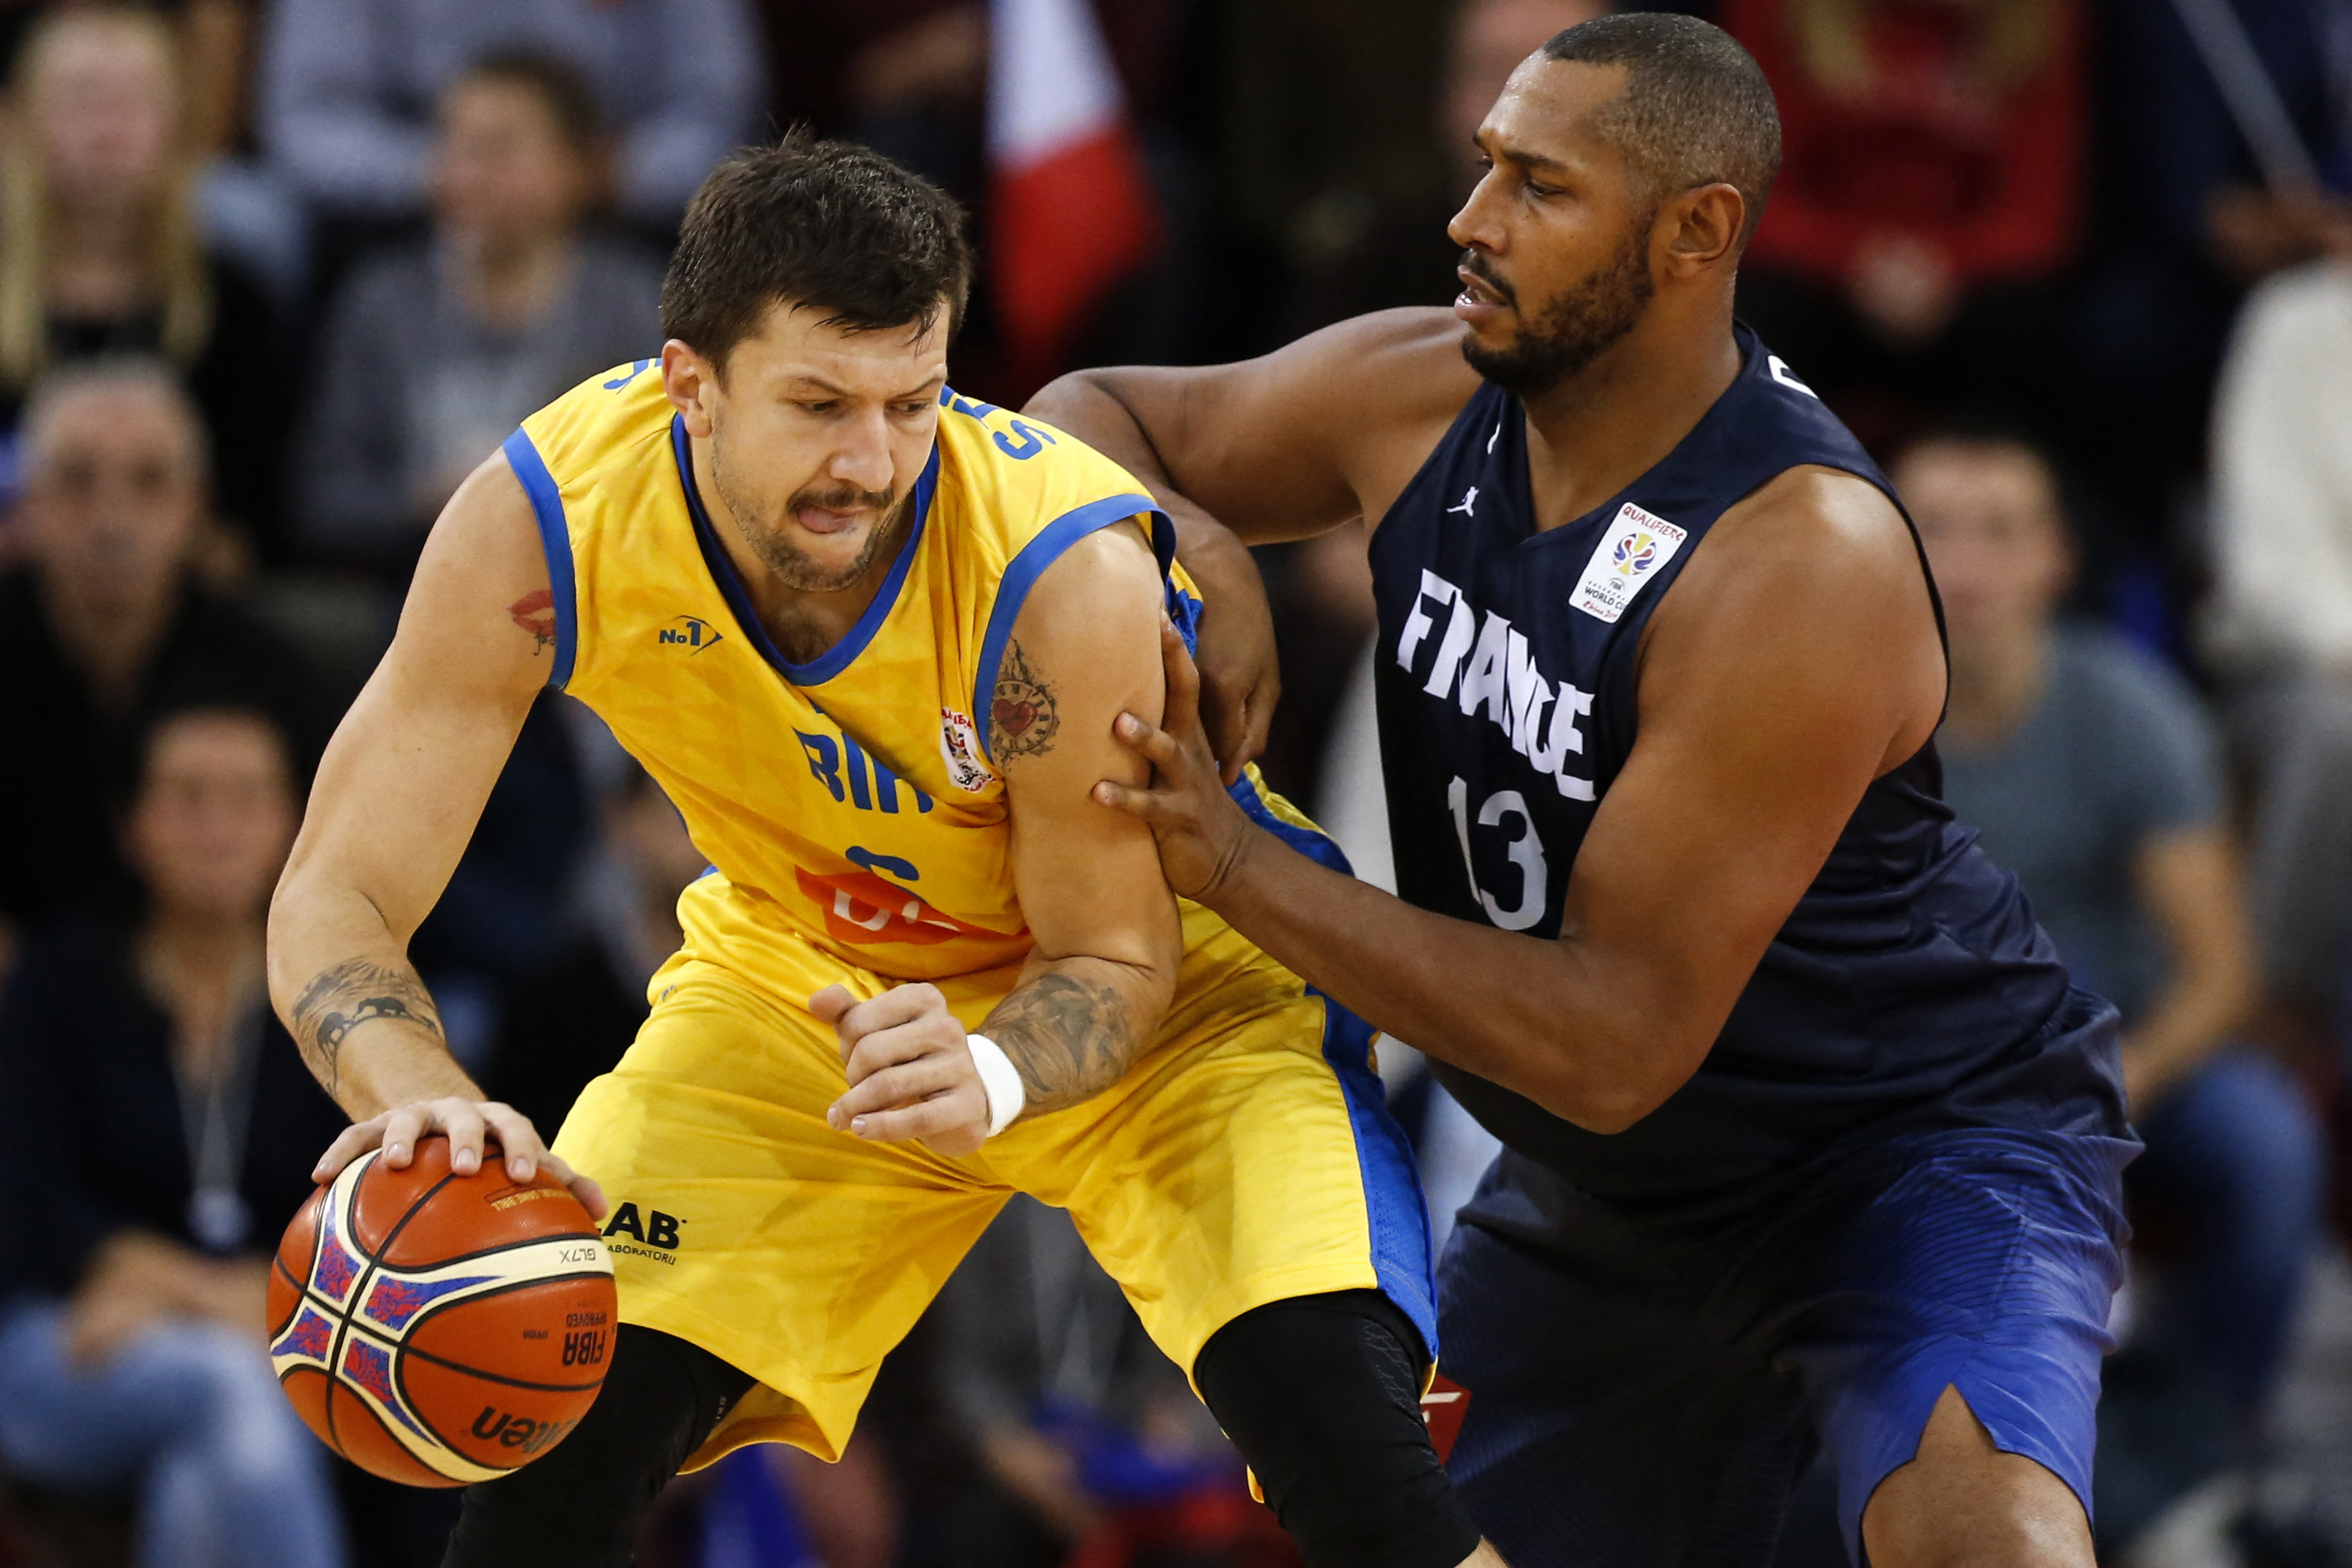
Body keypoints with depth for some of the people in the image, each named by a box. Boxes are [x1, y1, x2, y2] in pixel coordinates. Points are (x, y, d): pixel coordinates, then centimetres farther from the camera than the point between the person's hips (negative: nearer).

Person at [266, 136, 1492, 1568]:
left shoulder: (1069, 571, -33)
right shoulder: (546, 520, -26)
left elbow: (1117, 963, -21)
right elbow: (336, 898, -22)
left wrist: (987, 1080, -45)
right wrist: (421, 1097, -45)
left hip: (1165, 981, -3)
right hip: (802, 976, 3)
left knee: (1329, 1400, -27)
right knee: (559, 1447, -10)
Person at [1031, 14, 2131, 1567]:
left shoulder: (1805, 563, -30)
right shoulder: (1419, 399, -9)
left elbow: (1620, 1045, -31)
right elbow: (1098, 420, 10)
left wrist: (1238, 868, -31)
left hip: (1920, 1144, -7)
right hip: (1605, 1190, 7)